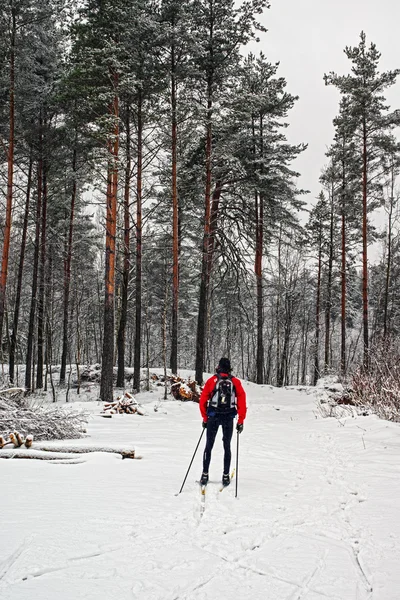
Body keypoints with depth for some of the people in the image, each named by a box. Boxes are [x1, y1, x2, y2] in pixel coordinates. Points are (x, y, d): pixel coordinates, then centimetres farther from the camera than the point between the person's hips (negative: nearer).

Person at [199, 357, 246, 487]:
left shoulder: (211, 380, 1)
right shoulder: (236, 382, 3)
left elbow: (202, 401, 1)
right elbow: (242, 402, 0)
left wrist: (205, 418, 10)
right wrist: (240, 421, 4)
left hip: (213, 417, -1)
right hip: (229, 418, 1)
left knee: (209, 446, 9)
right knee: (227, 447, 11)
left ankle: (205, 475, 8)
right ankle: (226, 476, 10)